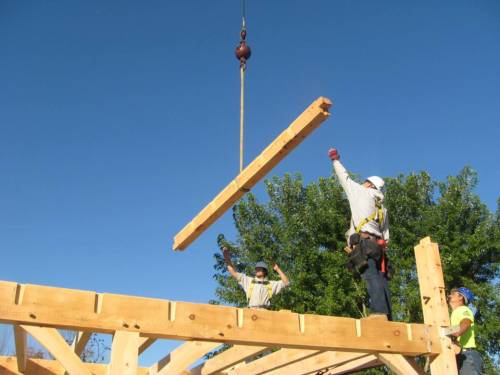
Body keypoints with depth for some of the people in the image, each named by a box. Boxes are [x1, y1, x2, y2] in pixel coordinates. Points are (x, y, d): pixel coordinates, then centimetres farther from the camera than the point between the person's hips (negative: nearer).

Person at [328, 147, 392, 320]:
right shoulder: (382, 207, 28)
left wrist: (335, 160, 32)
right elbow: (386, 234, 23)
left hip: (363, 242, -7)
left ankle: (379, 311, -32)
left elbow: (345, 178, 20)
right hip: (377, 244, 7)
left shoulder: (362, 193, 10)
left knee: (371, 277, -20)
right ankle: (387, 315, -10)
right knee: (380, 278, -1)